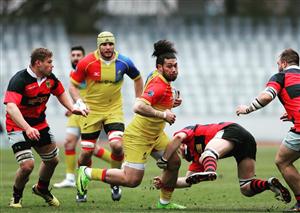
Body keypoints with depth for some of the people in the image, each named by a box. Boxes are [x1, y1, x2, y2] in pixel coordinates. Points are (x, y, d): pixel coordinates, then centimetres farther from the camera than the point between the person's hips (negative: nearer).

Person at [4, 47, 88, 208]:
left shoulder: (50, 78, -5)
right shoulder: (19, 80, -28)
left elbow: (60, 93, 17)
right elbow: (11, 106, -39)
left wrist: (72, 108, -1)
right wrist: (27, 128, -51)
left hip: (40, 124, 7)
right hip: (18, 127, -7)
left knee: (52, 160, 17)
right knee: (27, 164, -20)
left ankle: (41, 189, 47)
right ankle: (16, 197, 8)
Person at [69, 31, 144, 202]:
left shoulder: (123, 62, -6)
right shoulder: (86, 63, -12)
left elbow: (138, 79, 14)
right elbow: (73, 86, -3)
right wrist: (79, 101, -20)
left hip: (114, 109, 1)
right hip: (92, 110, -1)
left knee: (117, 145, -19)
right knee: (87, 151, 0)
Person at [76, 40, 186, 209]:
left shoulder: (156, 76, 4)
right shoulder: (159, 85, -27)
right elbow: (138, 107, -41)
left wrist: (172, 103, 7)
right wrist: (163, 115, -33)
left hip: (155, 134, 10)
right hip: (138, 136, -10)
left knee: (174, 162, 9)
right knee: (132, 180, -10)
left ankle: (165, 202, 25)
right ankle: (88, 173, 4)